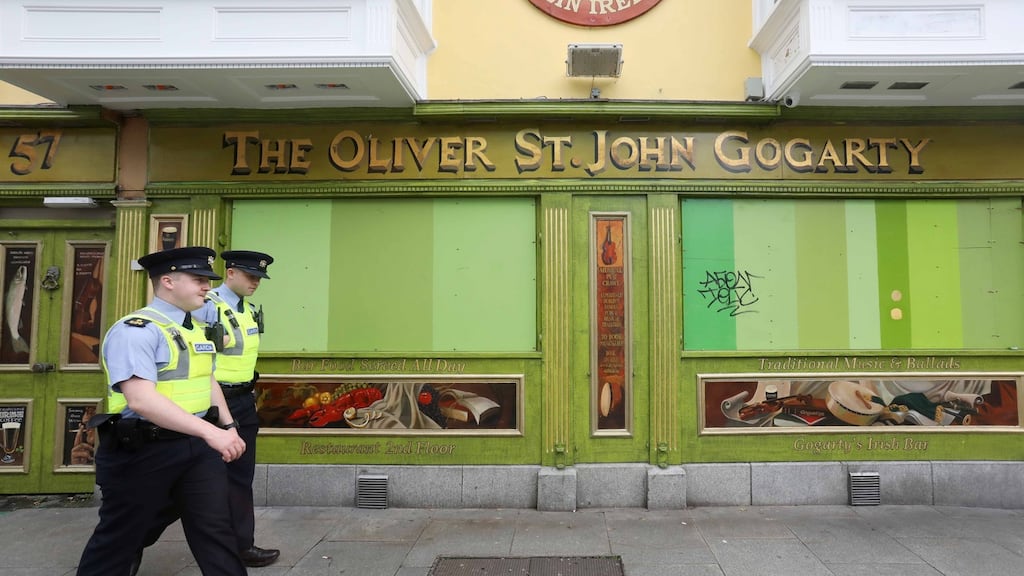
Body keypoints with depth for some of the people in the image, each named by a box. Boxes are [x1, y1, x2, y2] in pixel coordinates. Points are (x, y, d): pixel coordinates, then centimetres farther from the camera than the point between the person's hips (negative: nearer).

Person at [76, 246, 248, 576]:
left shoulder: (197, 329, 10)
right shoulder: (135, 329, -17)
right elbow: (141, 400, -29)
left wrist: (228, 427, 9)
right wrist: (210, 431, -33)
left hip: (196, 446, 7)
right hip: (142, 450, -7)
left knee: (216, 531, 9)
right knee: (119, 538, 13)